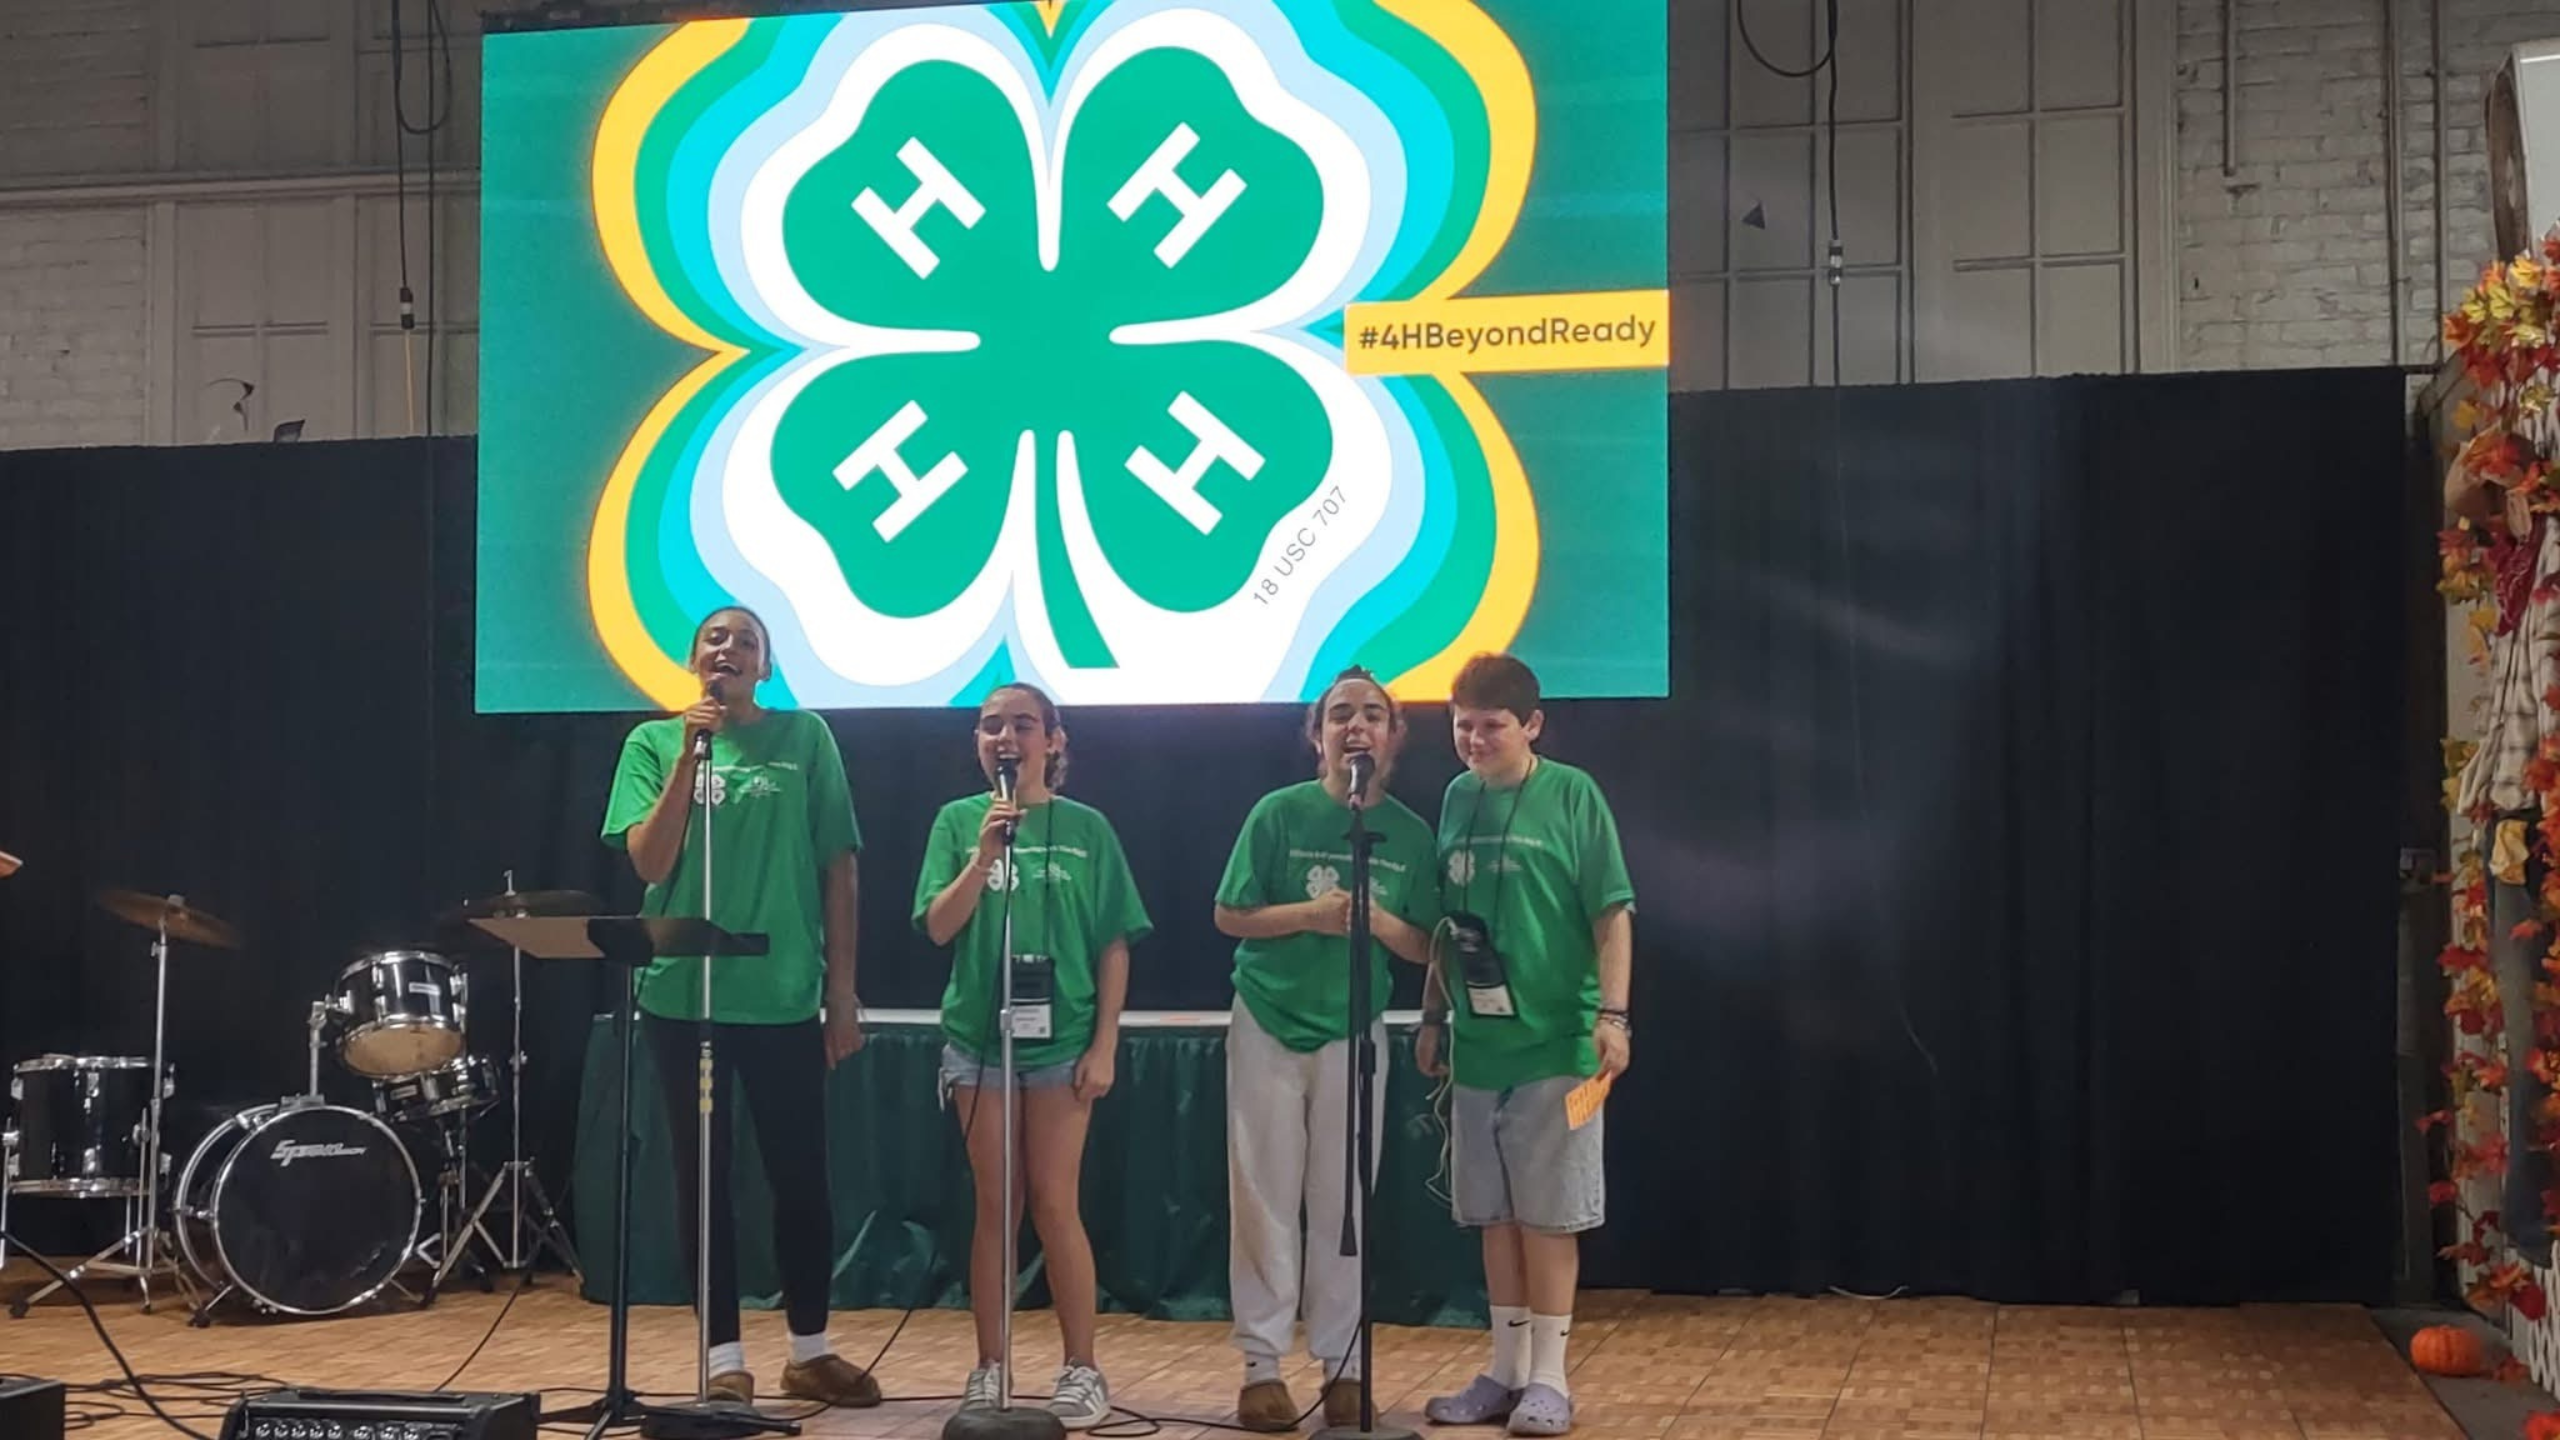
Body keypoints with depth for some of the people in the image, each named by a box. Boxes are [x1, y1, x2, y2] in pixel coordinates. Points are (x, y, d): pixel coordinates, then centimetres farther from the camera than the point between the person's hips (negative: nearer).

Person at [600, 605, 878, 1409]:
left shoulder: (805, 738, 3)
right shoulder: (654, 743, 4)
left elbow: (837, 868, 3)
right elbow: (649, 863, -7)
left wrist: (842, 989, 0)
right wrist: (691, 754, -13)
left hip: (784, 994, 0)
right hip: (683, 993, 0)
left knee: (801, 1175, 6)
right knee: (704, 1179, 5)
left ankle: (809, 1350, 21)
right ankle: (725, 1358, 14)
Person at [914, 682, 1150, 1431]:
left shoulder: (1086, 828, 0)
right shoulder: (959, 821, 2)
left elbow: (1114, 945, 1)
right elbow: (938, 927, -5)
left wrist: (1105, 1044, -5)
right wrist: (986, 851, -17)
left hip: (1061, 1039, -1)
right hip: (978, 1037, 1)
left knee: (1054, 1205, -1)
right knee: (996, 1207, 6)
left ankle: (1080, 1368, 7)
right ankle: (989, 1366, 13)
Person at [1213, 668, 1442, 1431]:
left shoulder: (1409, 833, 0)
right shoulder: (1280, 813, -7)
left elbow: (1425, 947, 3)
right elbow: (1230, 916, -4)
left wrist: (1375, 918, -16)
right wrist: (1309, 914, -19)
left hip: (1353, 1032, 2)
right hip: (1268, 1024, -2)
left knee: (1343, 1205, 5)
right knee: (1266, 1200, 1)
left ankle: (1343, 1365, 12)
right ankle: (1262, 1364, 7)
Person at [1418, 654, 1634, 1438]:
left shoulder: (1571, 795, -7)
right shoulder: (1457, 800, 8)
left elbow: (1612, 913, -8)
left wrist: (1612, 1013, -16)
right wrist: (1433, 1017, 14)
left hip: (1554, 1042, -5)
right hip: (1478, 1044, 5)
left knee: (1548, 1214, 0)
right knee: (1495, 1214, 11)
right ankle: (1506, 1371, 20)